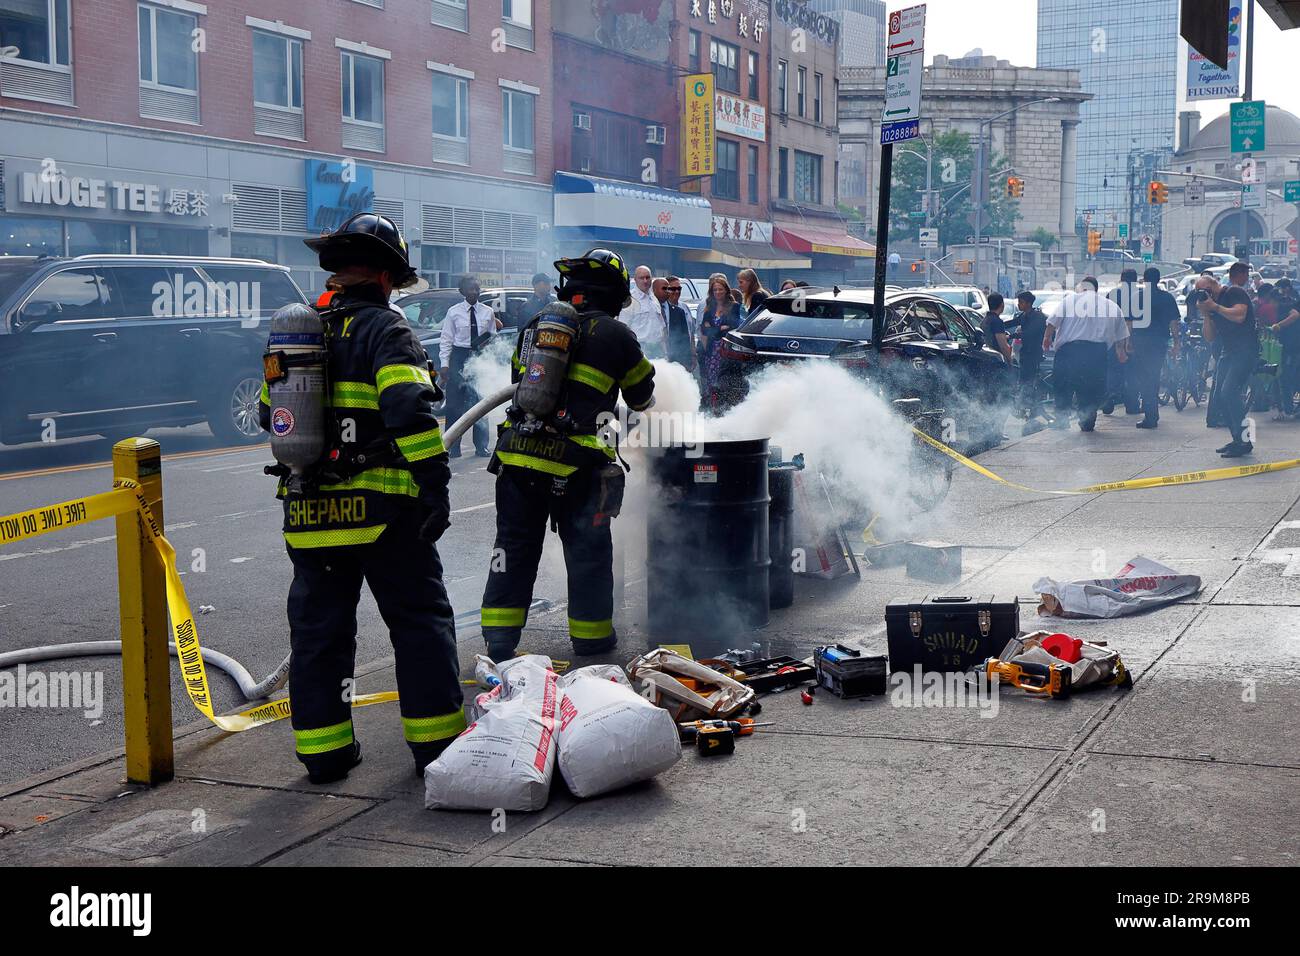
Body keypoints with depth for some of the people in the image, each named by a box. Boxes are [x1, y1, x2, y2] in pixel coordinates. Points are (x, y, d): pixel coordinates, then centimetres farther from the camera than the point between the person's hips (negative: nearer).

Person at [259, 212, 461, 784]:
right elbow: (410, 410, -21)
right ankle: (436, 740, 9)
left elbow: (269, 412, 22)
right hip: (383, 508, -5)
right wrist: (434, 483, -20)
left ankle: (322, 750, 16)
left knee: (316, 629, 12)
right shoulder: (384, 328, -8)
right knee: (419, 620, 7)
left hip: (308, 512, 5)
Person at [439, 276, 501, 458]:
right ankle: (453, 448, 4)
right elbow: (446, 340, 0)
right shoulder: (454, 312, 0)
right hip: (458, 356, -2)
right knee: (455, 402, -2)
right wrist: (444, 364, -8)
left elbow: (493, 339, 9)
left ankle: (481, 446, 10)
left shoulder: (488, 312, 6)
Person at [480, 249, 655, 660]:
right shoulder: (616, 334, 0)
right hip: (575, 462, -4)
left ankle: (498, 638, 16)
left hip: (516, 453, 4)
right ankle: (592, 636, 22)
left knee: (514, 544, 15)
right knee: (588, 548, 12)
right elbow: (643, 398, 12)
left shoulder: (535, 325, 12)